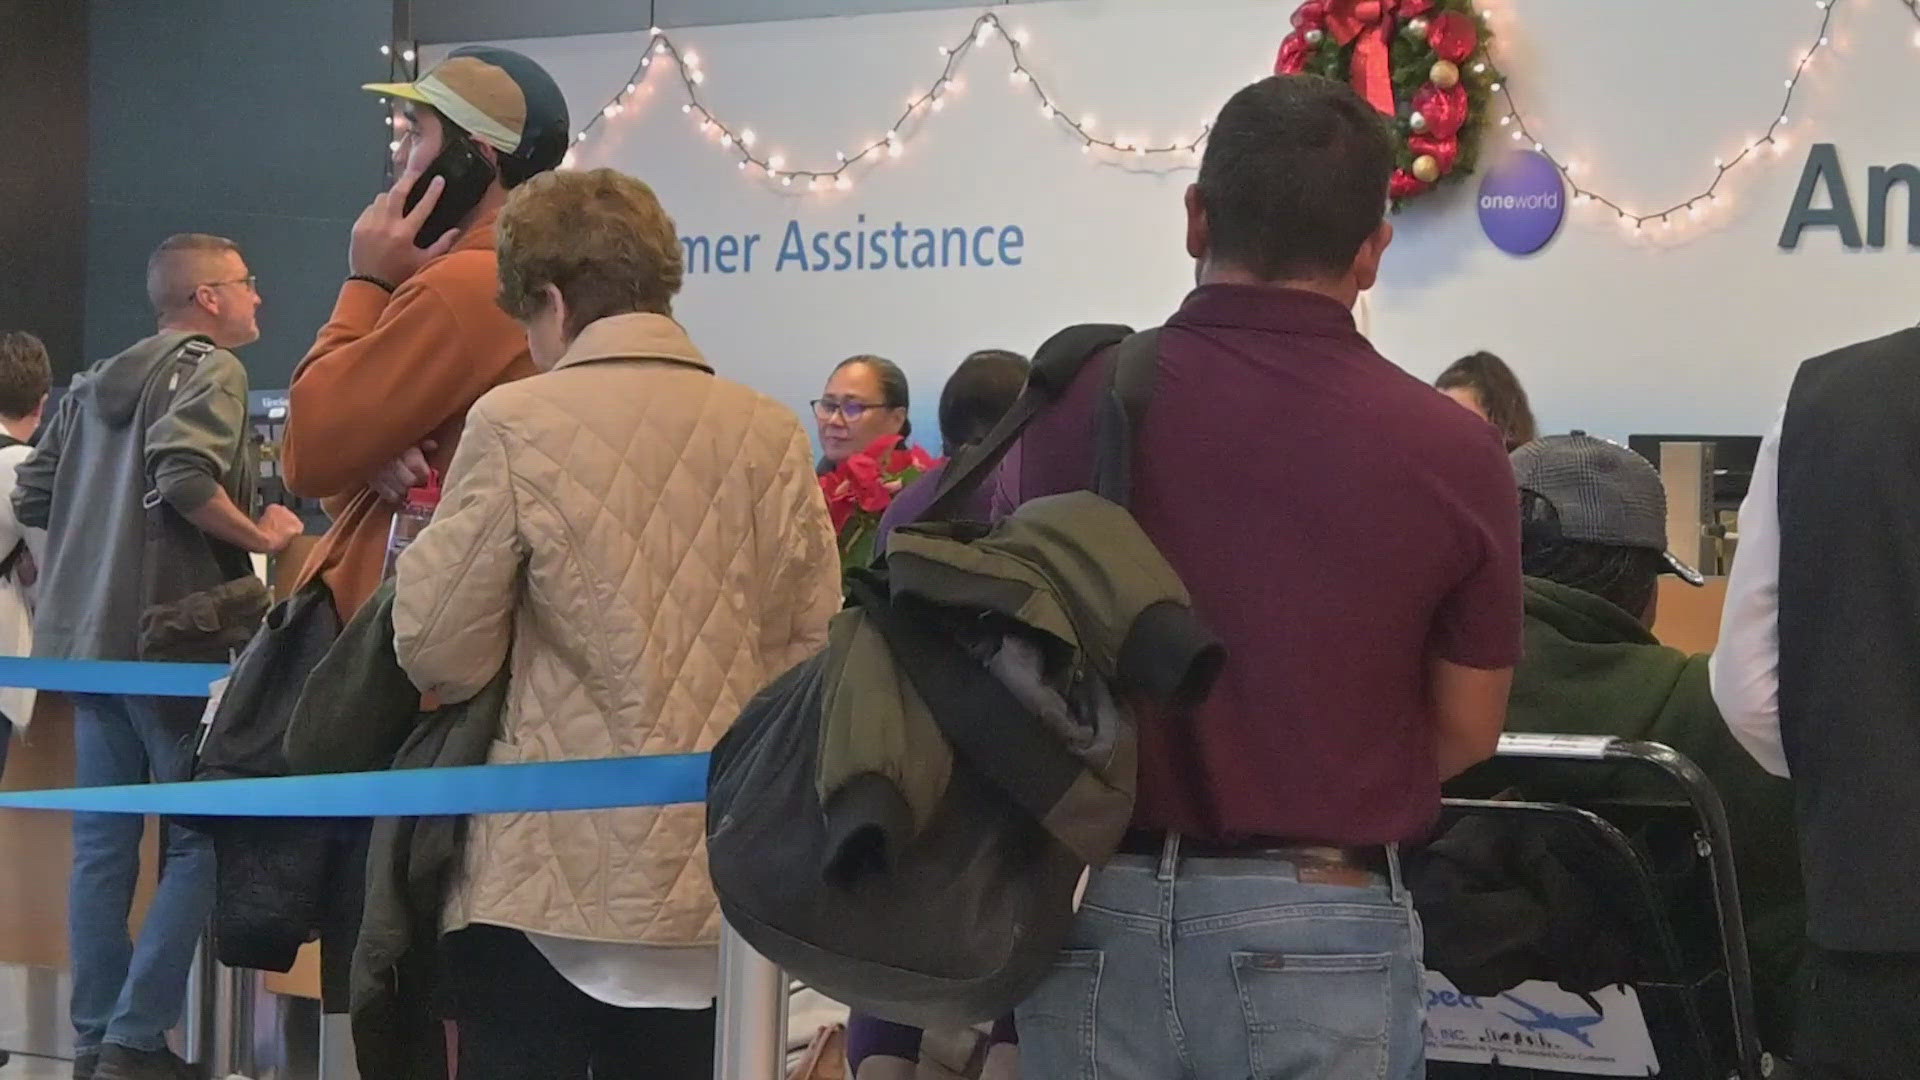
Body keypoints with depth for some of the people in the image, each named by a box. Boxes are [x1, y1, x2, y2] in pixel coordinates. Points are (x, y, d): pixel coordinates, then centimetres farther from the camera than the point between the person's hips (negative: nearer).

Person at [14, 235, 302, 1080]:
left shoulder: (95, 384, 17)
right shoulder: (209, 367, -7)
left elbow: (31, 496, 17)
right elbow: (184, 476, -23)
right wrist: (262, 537, -11)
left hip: (89, 637, 8)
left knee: (103, 842, 9)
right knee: (199, 838, -2)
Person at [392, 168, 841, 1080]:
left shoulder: (517, 422, -8)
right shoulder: (771, 435, 3)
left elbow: (438, 654, -6)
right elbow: (812, 653, 6)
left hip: (550, 877, -4)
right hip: (715, 880, 4)